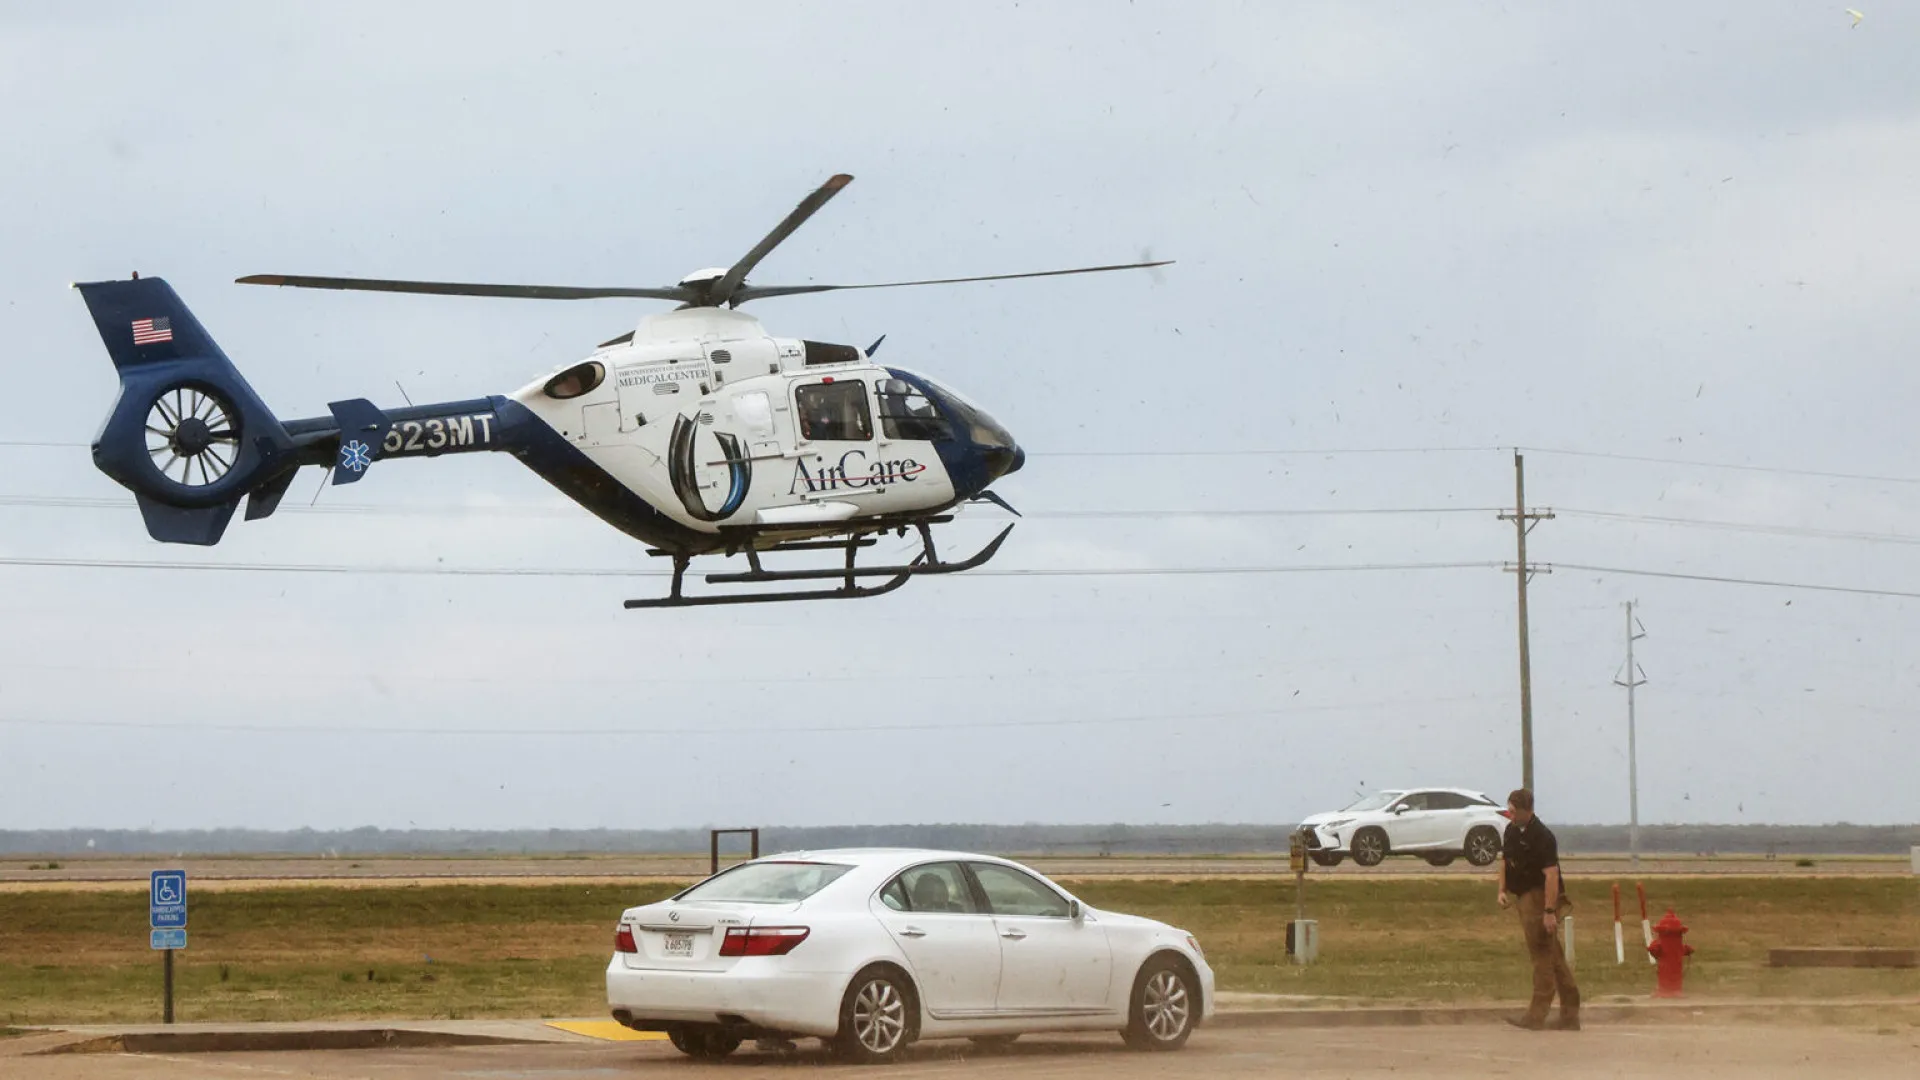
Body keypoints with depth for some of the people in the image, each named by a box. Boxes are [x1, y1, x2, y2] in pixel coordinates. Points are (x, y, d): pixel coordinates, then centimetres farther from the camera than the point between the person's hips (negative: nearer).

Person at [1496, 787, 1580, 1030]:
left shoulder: (1541, 836, -18)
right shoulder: (1511, 830, 9)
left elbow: (1551, 874, -23)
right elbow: (1505, 860, 23)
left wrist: (1549, 911, -27)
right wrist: (1502, 890, 9)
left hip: (1540, 898, -9)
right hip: (1523, 898, 9)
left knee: (1542, 955, -7)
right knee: (1553, 958, 11)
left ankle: (1536, 1015, -8)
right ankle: (1570, 1015, 15)